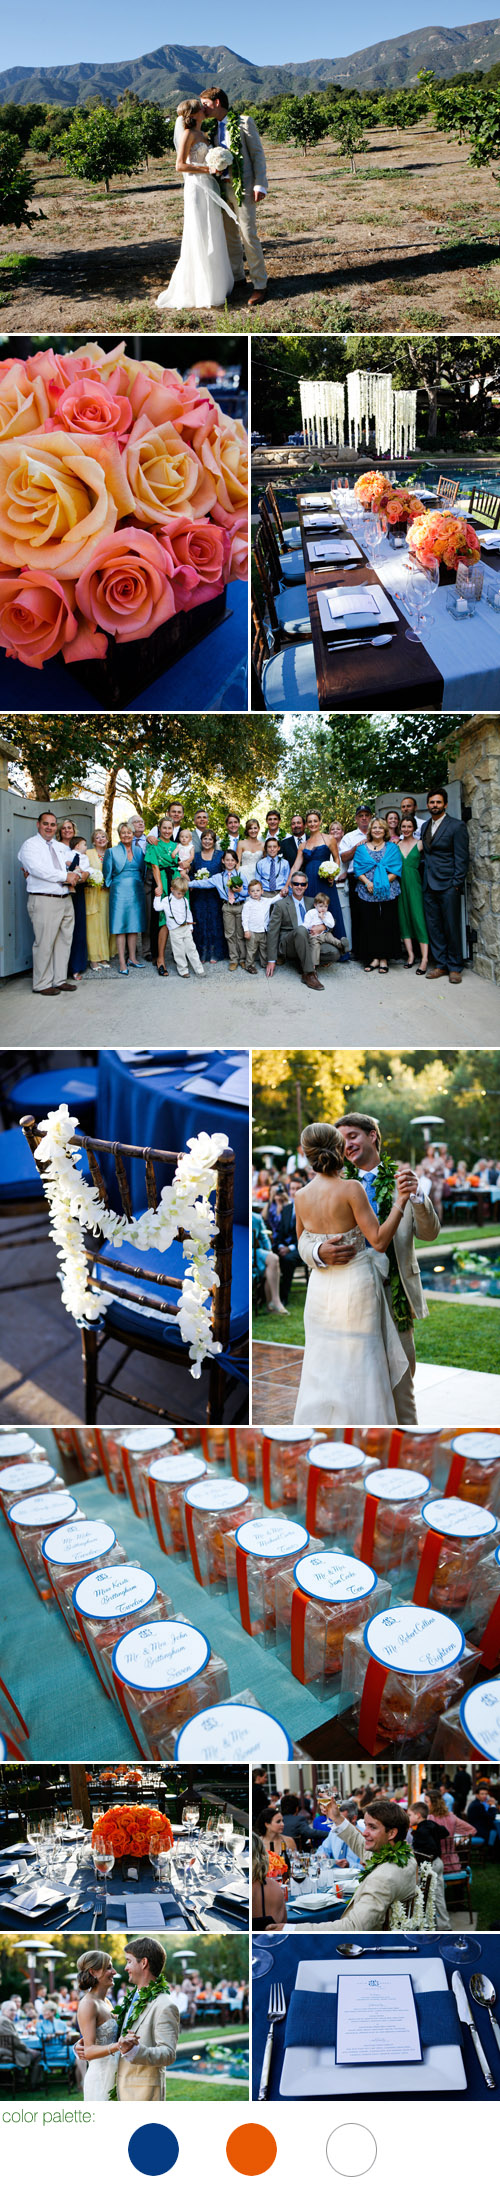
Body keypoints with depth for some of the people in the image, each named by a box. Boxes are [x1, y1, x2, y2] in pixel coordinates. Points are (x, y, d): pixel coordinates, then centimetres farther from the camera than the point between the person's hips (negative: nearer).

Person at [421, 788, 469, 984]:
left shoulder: (457, 826, -4)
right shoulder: (426, 826, 15)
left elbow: (461, 858, -7)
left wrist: (457, 884, -13)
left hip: (448, 885, -6)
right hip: (429, 885, 6)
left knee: (452, 928, -2)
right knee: (434, 927, 7)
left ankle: (454, 967, 6)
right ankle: (440, 964, 14)